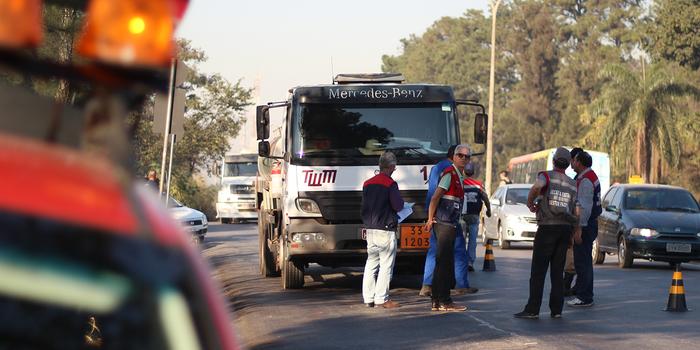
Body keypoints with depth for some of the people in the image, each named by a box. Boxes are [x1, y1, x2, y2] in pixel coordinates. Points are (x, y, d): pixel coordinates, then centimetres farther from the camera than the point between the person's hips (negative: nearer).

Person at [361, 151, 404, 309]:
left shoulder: (367, 184, 11)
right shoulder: (390, 184, -12)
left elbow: (364, 206, 14)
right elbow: (398, 206, -13)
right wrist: (400, 202, 8)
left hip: (370, 229, 7)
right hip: (385, 230, -7)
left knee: (371, 264, 13)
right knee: (386, 265, -3)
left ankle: (368, 298, 13)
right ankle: (381, 299, -6)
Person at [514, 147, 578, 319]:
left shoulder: (546, 176, -2)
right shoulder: (573, 184, 13)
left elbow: (537, 186, -26)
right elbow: (577, 212, 11)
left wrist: (530, 203, -9)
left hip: (547, 227, -4)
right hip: (566, 228, 5)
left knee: (538, 271, -4)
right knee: (557, 271, 9)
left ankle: (532, 309, -8)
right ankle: (556, 310, 5)